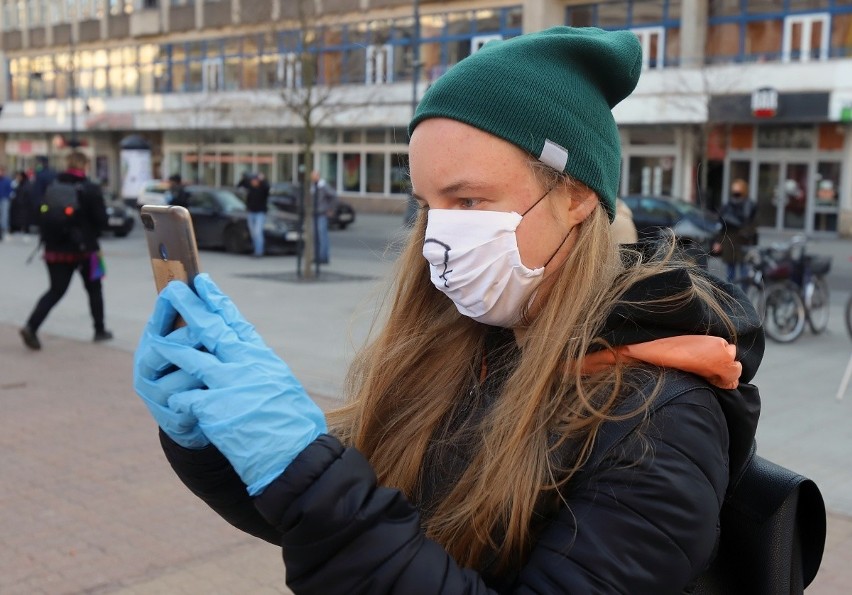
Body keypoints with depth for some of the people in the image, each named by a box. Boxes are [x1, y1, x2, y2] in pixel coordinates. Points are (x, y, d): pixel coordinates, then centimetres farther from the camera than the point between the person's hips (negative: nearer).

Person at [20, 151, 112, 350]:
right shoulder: (90, 189, -9)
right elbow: (101, 220, -9)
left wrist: (48, 240, 13)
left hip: (56, 249, 3)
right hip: (83, 248, -3)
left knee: (56, 291, 7)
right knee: (94, 289, 15)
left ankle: (31, 326, -10)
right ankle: (100, 330, 21)